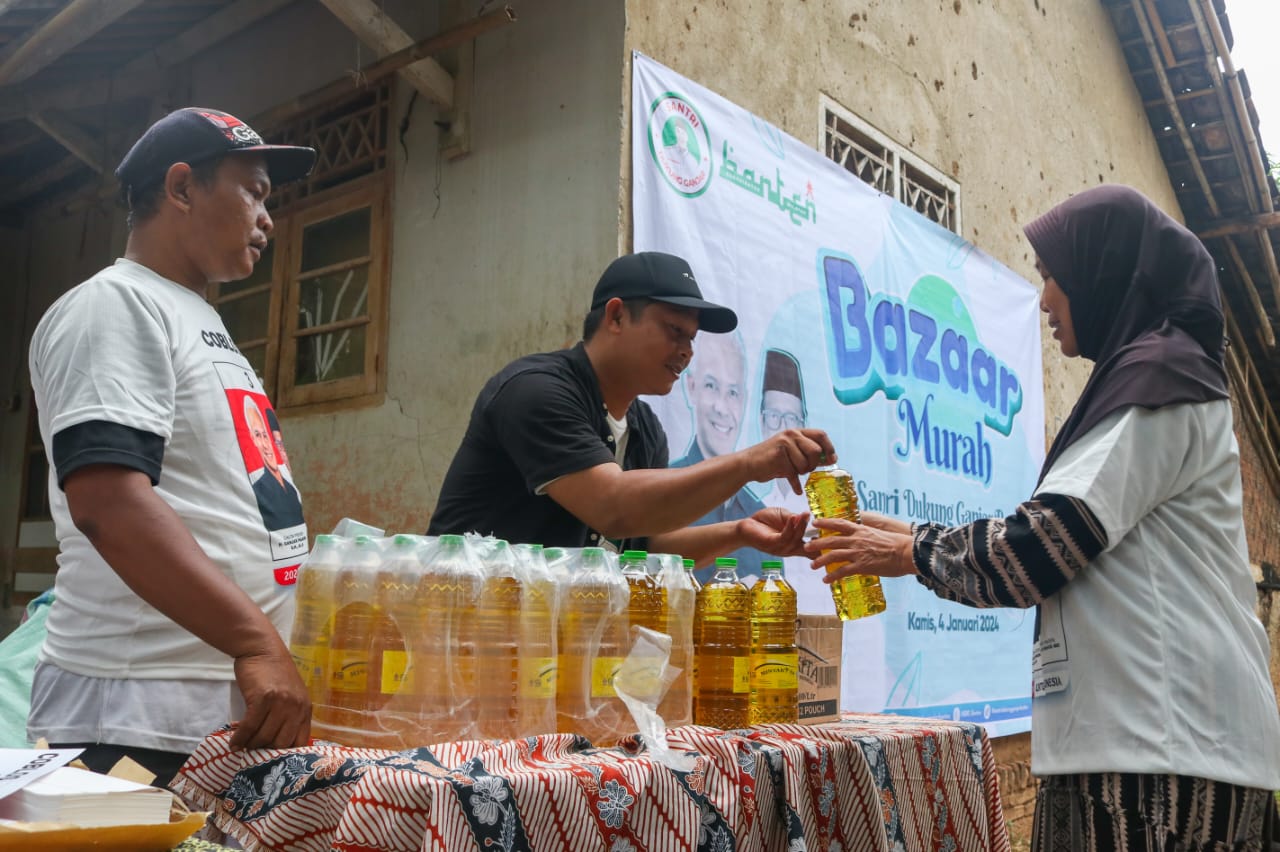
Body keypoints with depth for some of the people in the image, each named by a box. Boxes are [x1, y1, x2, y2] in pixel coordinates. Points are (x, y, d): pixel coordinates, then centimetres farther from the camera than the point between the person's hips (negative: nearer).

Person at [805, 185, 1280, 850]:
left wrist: (913, 552, 0)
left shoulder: (1157, 379, -10)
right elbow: (1065, 543, 21)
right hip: (1135, 729, 9)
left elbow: (1040, 547, -16)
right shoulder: (1158, 374, 21)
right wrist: (920, 539, 17)